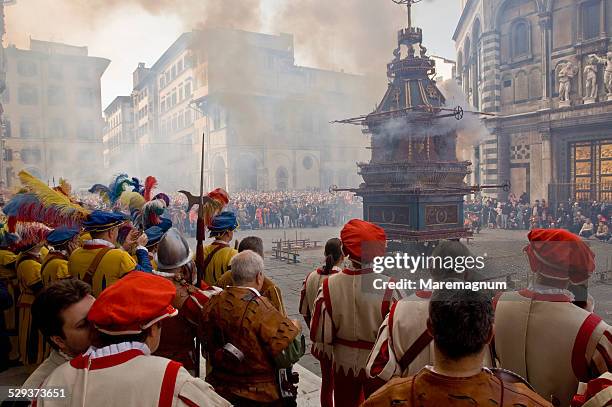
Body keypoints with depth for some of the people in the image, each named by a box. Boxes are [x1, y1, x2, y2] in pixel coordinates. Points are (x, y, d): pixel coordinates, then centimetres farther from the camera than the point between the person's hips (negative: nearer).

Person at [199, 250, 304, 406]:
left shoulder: (212, 304, -7)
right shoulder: (262, 309, -27)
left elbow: (207, 347, 7)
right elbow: (287, 356, -21)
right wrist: (295, 329, -5)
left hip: (220, 389, 5)